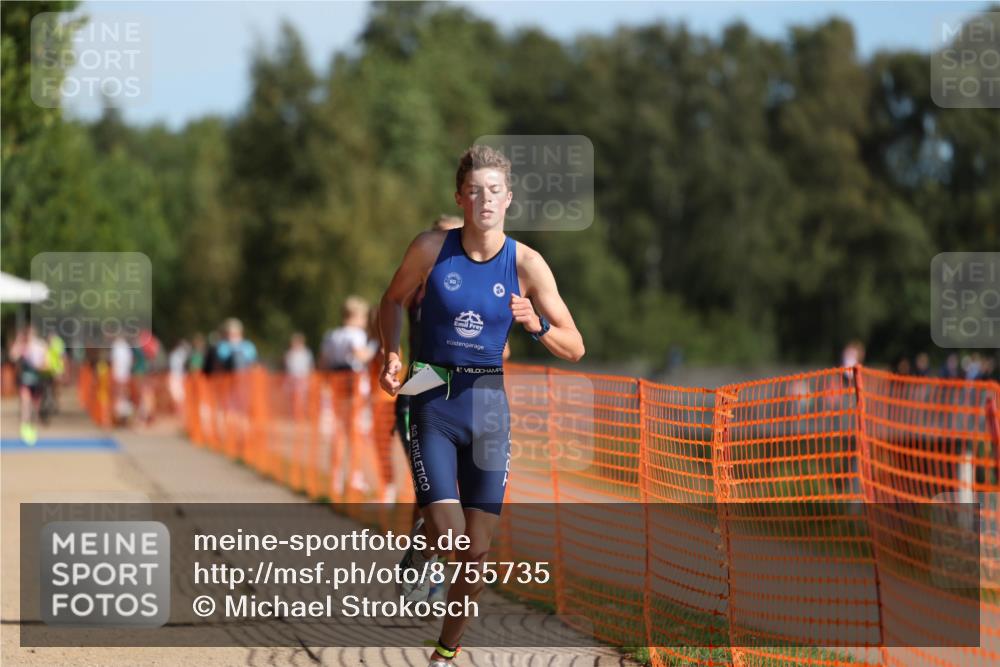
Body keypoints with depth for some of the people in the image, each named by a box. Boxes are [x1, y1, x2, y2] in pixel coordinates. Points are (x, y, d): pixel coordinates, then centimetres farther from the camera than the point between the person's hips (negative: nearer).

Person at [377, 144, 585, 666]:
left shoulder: (526, 264, -6)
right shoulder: (431, 249, -7)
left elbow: (575, 349, -4)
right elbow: (393, 300, 12)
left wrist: (537, 325, -23)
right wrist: (391, 354, -5)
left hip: (488, 405, 2)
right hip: (432, 401, -1)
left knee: (477, 549, 4)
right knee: (447, 534, -17)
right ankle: (422, 551, 20)